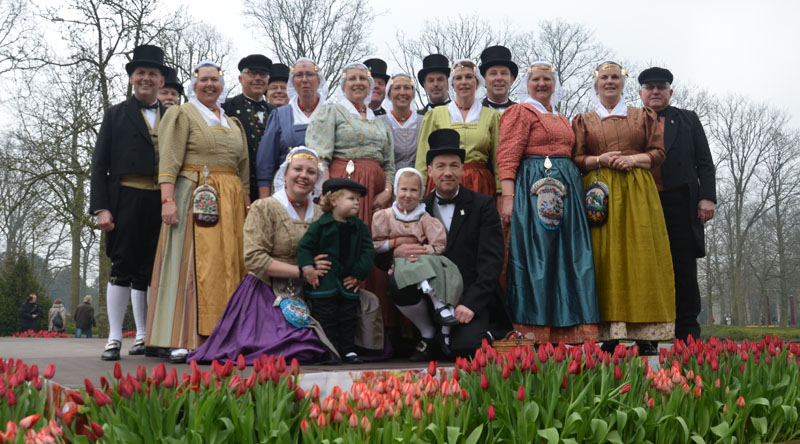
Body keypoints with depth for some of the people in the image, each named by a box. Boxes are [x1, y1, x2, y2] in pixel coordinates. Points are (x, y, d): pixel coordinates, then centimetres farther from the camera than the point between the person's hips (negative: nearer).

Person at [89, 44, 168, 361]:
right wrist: (100, 208, -7)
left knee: (148, 272, 9)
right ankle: (114, 338, 3)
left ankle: (144, 336, 18)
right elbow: (100, 164, 3)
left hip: (161, 203, 2)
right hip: (126, 201, -2)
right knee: (122, 269, -2)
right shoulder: (116, 115, 9)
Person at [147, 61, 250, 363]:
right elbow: (169, 160, -6)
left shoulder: (233, 123, 21)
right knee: (192, 263, -9)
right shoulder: (183, 114, 4)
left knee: (227, 265, 2)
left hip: (230, 202, 6)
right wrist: (167, 199, -17)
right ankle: (184, 341, -8)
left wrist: (246, 203, 11)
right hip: (195, 197, -6)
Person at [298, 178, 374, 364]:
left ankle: (348, 350, 20)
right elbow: (304, 247, -5)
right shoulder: (320, 225, -6)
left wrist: (359, 273, -8)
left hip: (348, 282, 4)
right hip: (324, 282, -4)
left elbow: (367, 250, 1)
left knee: (348, 318, 10)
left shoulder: (359, 226, 5)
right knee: (326, 319, 0)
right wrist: (308, 268, -17)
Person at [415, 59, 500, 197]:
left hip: (480, 186, 0)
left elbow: (498, 161, 11)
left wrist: (500, 195, 3)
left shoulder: (492, 116, 12)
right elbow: (423, 158, 9)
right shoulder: (435, 115, 11)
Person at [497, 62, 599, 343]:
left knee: (569, 257, 3)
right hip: (535, 190, -7)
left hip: (567, 191, 7)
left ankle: (567, 332, 7)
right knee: (536, 256, -9)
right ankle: (534, 334, -5)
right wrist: (508, 197, -19)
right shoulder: (520, 112, 3)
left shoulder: (561, 119, 25)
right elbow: (507, 157, -8)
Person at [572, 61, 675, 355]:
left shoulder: (643, 117, 17)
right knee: (605, 256, -8)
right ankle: (610, 335, -8)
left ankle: (645, 335, -6)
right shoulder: (584, 121, 16)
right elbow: (575, 159, 8)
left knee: (641, 254, -7)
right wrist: (600, 160, -9)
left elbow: (658, 153, 10)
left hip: (638, 192, 1)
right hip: (600, 193, 0)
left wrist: (633, 159, -8)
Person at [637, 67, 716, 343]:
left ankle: (687, 333, 4)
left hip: (679, 203, 0)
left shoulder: (688, 120, 16)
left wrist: (707, 197, -3)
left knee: (684, 268, 0)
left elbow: (704, 163, 10)